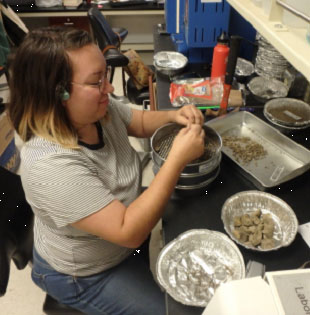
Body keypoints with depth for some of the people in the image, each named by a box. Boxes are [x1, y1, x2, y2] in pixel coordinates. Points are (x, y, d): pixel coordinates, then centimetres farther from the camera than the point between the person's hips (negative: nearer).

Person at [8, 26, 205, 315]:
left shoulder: (99, 110, -17)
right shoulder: (50, 165, -40)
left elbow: (142, 123, 2)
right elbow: (130, 233, -39)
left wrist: (172, 116, -19)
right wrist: (178, 158, -40)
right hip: (83, 275, -7)